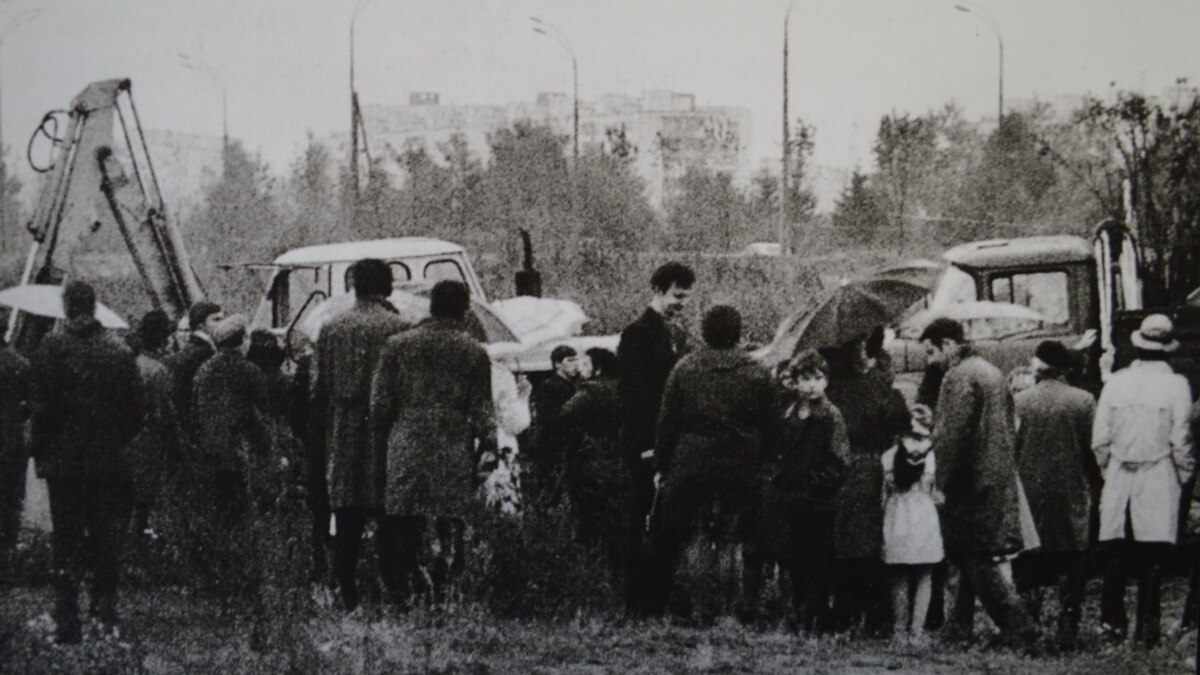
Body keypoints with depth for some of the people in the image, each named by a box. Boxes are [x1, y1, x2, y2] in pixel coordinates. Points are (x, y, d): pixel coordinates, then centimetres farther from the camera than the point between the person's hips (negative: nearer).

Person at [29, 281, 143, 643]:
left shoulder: (51, 348, -9)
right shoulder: (119, 352, -1)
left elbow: (42, 407, -10)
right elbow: (135, 410, 1)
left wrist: (39, 450, 1)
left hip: (63, 462, -2)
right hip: (109, 462, 2)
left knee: (66, 542, 3)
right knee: (106, 540, 12)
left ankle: (67, 623, 1)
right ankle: (106, 614, 14)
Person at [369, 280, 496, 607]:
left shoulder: (397, 345, 4)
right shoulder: (474, 353, 1)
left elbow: (380, 404, 4)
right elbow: (482, 412, 1)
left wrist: (380, 445, 13)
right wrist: (488, 447, 11)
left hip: (406, 449, 1)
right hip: (455, 455, -1)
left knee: (404, 533, 6)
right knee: (451, 534, 5)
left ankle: (403, 595, 0)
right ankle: (443, 598, 0)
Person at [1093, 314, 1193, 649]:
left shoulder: (1116, 382, 0)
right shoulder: (1176, 385, -7)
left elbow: (1100, 438, 1)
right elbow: (1180, 440, -8)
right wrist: (1184, 476, 7)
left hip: (1119, 479, 2)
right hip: (1159, 478, -2)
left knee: (1116, 554, 9)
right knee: (1152, 558, 1)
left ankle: (1113, 620, 13)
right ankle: (1146, 628, 1)